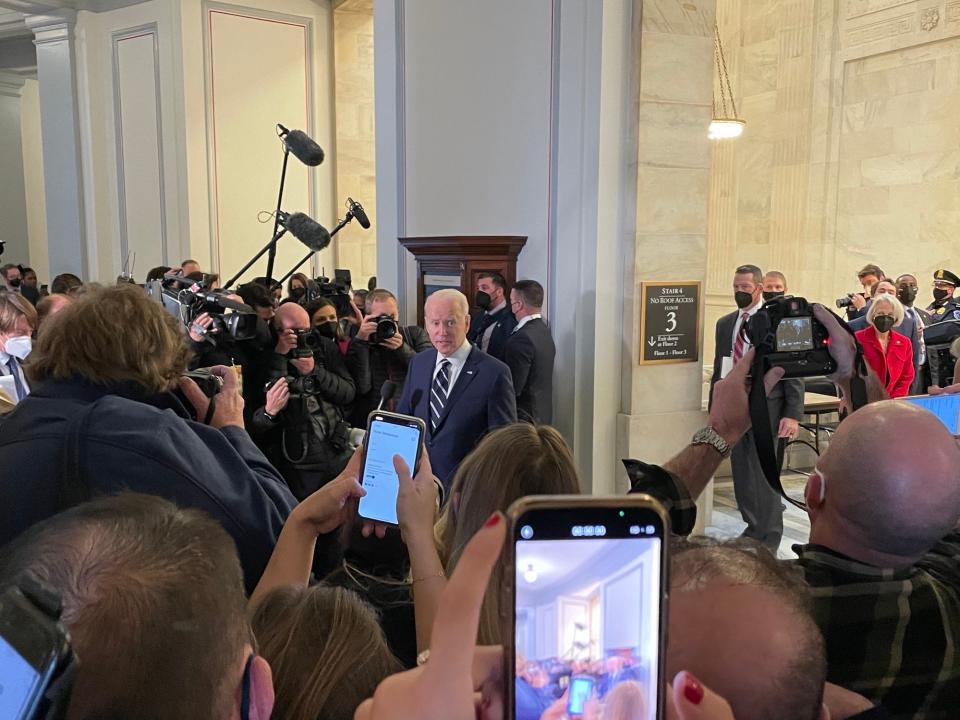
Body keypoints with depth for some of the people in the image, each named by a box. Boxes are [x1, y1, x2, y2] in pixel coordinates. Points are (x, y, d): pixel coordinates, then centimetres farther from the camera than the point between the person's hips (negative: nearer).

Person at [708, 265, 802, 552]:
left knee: (764, 476, 0)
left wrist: (792, 415, -13)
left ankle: (768, 542, 14)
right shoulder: (724, 324, 12)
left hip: (766, 408, -5)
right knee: (741, 473, 11)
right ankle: (754, 529, 27)